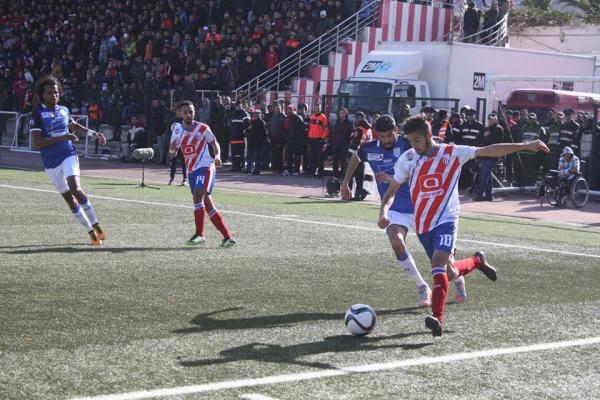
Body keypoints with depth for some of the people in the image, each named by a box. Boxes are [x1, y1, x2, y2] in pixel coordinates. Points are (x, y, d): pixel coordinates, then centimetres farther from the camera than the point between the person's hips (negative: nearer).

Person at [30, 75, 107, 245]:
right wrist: (62, 137, -23)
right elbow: (36, 142, -16)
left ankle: (96, 225, -12)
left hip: (68, 155, 1)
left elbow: (74, 125, 29)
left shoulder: (64, 110, 7)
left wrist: (93, 133, 19)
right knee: (69, 198, 2)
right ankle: (90, 231, 12)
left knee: (75, 189, -21)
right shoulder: (37, 114, -7)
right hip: (51, 163, -1)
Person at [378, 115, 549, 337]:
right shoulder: (407, 159, 1)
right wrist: (384, 212, -12)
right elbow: (391, 191, 8)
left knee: (438, 265, -25)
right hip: (422, 225, 4)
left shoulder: (452, 153, -5)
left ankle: (437, 318, -30)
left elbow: (489, 151, -5)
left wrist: (525, 146, -10)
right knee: (449, 274, 13)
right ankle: (477, 262, 44)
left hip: (446, 220, -4)